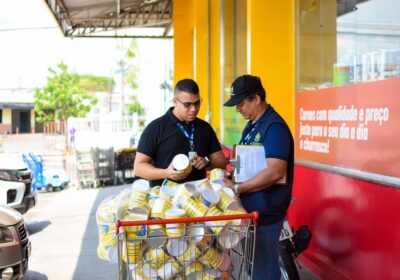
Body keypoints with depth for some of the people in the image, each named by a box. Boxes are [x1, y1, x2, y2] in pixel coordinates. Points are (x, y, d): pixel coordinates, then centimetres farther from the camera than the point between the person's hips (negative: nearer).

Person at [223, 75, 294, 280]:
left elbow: (275, 172, -27)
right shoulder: (251, 126, 13)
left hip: (266, 214, -9)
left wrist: (237, 188, -22)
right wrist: (231, 177, 5)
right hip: (250, 211, 10)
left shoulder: (274, 126, -17)